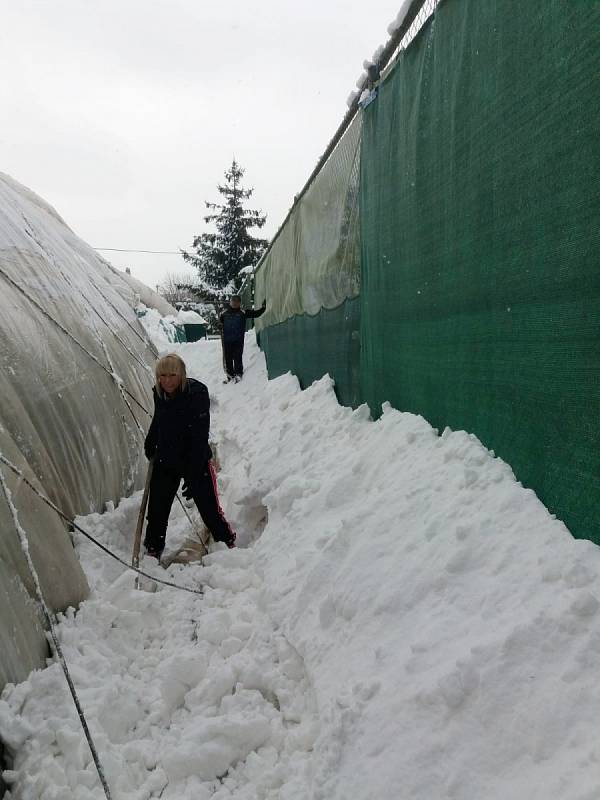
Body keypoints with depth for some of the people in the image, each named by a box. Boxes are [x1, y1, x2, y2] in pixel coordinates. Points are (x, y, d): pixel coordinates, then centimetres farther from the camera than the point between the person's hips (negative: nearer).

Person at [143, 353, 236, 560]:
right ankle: (153, 551, 30)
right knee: (157, 509, 10)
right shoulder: (159, 393, -4)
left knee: (210, 509, 0)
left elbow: (200, 437, -22)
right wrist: (150, 445, 24)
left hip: (196, 461, -5)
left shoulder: (197, 394, -22)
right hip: (165, 461, 5)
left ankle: (229, 543, 23)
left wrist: (192, 474, -23)